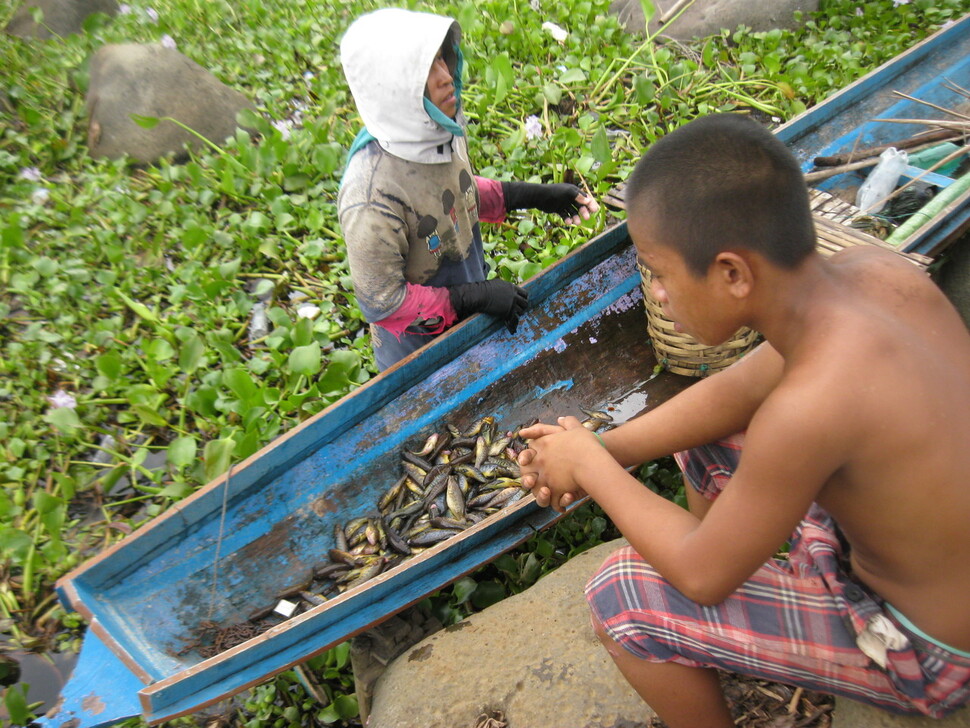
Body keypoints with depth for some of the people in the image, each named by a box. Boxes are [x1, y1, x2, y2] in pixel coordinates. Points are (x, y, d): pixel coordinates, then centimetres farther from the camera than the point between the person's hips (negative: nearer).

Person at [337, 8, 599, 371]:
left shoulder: (442, 129, -14)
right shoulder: (372, 197, -37)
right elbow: (382, 300, -27)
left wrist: (536, 195, -2)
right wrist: (476, 297, -26)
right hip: (418, 348, -6)